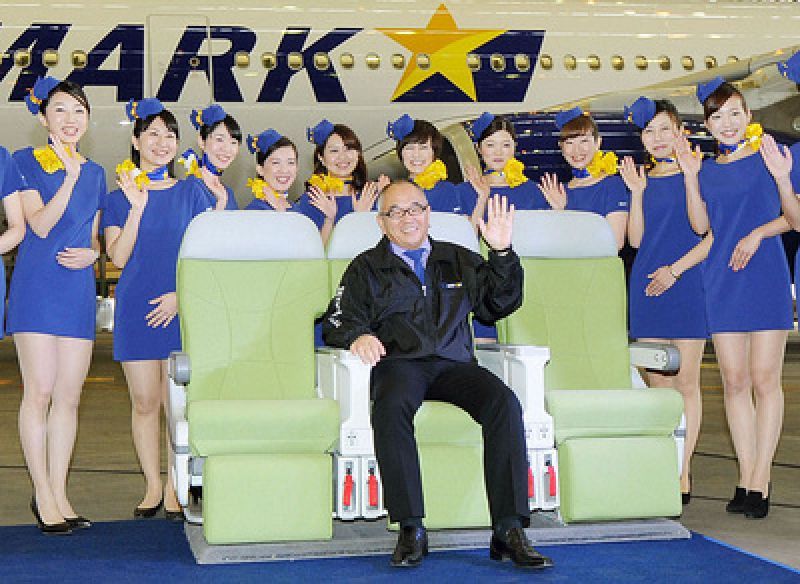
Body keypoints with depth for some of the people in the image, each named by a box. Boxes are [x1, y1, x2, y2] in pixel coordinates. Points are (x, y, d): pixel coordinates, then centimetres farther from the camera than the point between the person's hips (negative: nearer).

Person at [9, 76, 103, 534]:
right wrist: (70, 177, -18)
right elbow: (40, 225, -11)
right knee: (40, 391, -6)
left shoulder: (95, 172, 15)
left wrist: (92, 253, 0)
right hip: (37, 286, -5)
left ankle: (59, 493, 13)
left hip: (78, 288, 5)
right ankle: (43, 495, 5)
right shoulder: (26, 162, 0)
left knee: (70, 395, 5)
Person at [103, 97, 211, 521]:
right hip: (136, 308, 1)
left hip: (182, 307, -1)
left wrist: (181, 295, -9)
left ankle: (174, 487, 8)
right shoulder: (119, 197, 9)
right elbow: (118, 257, -2)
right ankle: (152, 486, 15)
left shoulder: (190, 192, 8)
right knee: (144, 402, 3)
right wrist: (137, 207, -12)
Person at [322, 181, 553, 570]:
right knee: (391, 408, -38)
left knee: (504, 402, -29)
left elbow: (499, 305, 18)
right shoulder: (366, 268, 19)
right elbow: (337, 322, 10)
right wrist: (357, 335, -13)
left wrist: (502, 253, 6)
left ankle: (509, 531, -30)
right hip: (399, 363, -2)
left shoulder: (458, 260, 26)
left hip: (453, 364, 2)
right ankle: (410, 530, -32)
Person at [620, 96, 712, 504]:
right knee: (657, 381, 5)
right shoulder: (641, 179, 13)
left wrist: (675, 270, -11)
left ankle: (684, 474, 3)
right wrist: (637, 193, -2)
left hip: (687, 286, -4)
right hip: (647, 288, 4)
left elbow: (711, 235, -6)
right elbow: (636, 239, 7)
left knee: (686, 381, -2)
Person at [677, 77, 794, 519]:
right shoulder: (707, 170, 14)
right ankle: (745, 478, 10)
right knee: (734, 380, 4)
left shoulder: (769, 157, 3)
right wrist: (690, 177, -2)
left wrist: (757, 234, -13)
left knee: (764, 378, -5)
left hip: (766, 278, -4)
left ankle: (760, 481, 0)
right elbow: (700, 226, 4)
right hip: (722, 280, 4)